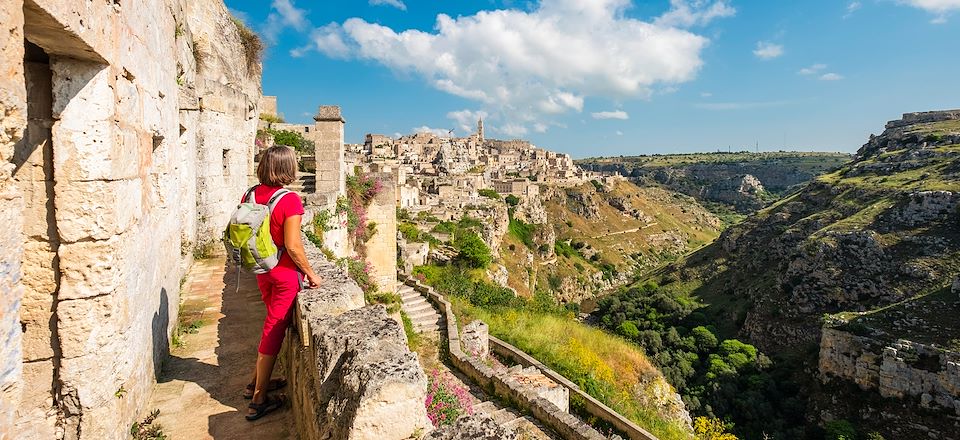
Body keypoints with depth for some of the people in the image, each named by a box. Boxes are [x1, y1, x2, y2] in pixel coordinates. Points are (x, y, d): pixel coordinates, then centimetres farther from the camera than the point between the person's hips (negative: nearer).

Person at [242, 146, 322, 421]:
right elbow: (292, 246, -22)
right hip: (285, 271, -7)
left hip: (261, 268, 7)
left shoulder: (250, 195, -2)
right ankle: (258, 401, 17)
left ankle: (257, 382, 37)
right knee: (274, 330, 5)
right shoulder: (290, 201, -22)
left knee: (274, 323, 25)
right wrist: (311, 274, -10)